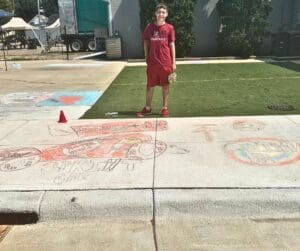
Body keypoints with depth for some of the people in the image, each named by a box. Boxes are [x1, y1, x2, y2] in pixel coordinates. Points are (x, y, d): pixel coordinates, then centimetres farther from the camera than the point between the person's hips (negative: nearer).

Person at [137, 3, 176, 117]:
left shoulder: (169, 28, 0)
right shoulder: (149, 27, 3)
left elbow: (172, 45, 2)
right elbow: (146, 43, 10)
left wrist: (173, 62, -2)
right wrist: (146, 58, 2)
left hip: (166, 62, -1)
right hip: (152, 62, 1)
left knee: (165, 86, 7)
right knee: (150, 86, 8)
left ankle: (165, 108, 19)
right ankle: (147, 108, 20)